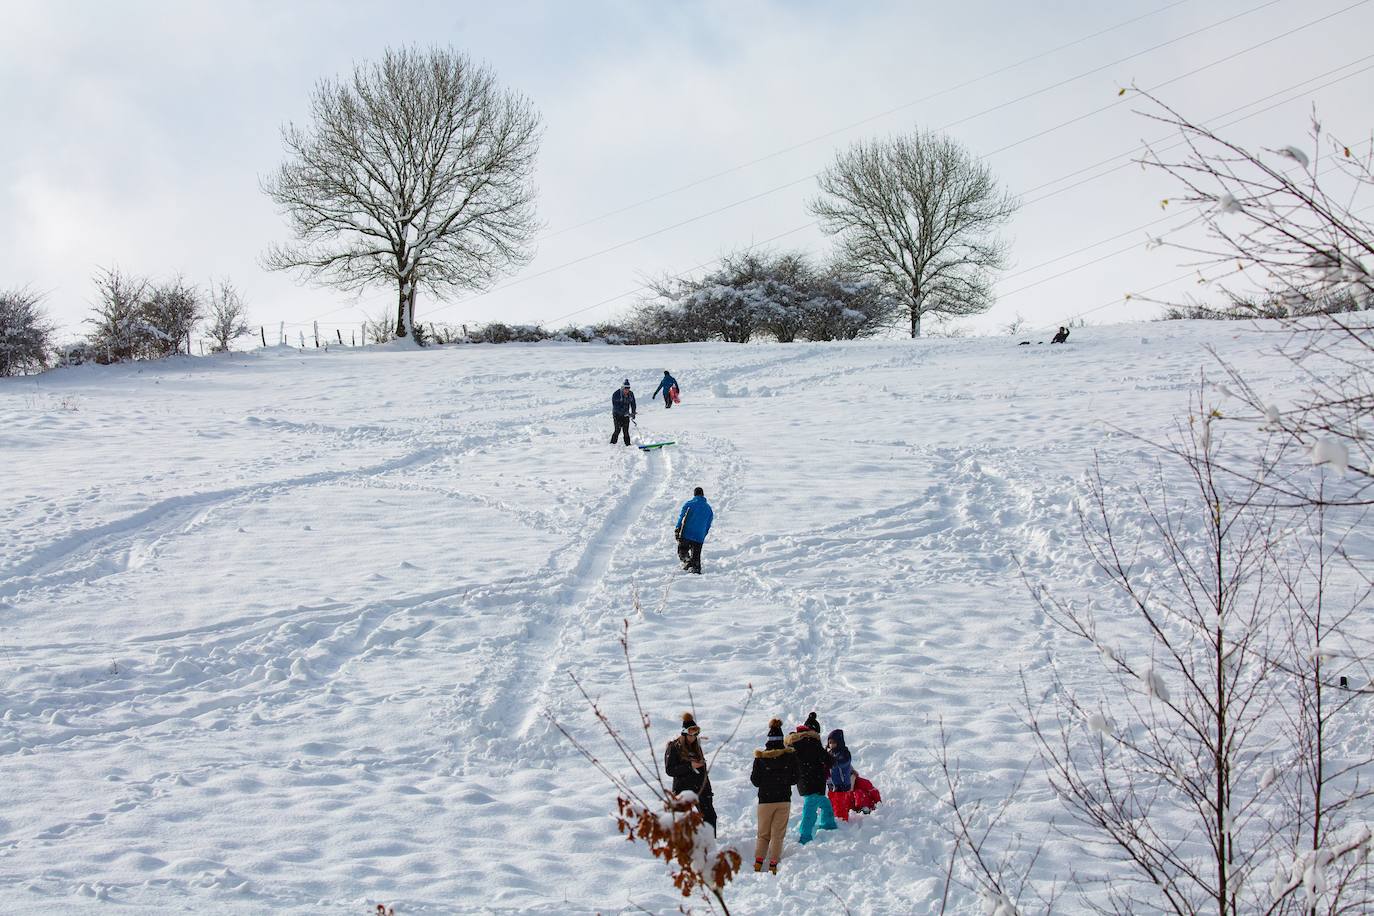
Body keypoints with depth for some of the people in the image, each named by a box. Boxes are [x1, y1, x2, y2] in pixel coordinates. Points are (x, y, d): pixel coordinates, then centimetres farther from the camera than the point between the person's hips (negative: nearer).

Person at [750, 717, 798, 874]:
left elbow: (755, 780, 0)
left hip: (765, 800, 0)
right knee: (778, 835, 5)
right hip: (784, 800, 0)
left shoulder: (760, 757, -7)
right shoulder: (790, 755, -6)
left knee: (763, 834, 12)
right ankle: (773, 865, -1)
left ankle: (758, 862, -1)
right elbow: (795, 779, 2)